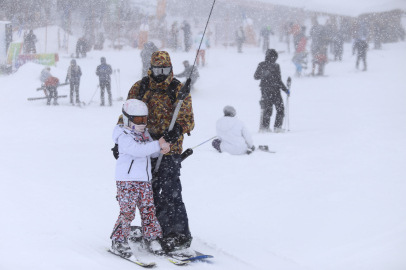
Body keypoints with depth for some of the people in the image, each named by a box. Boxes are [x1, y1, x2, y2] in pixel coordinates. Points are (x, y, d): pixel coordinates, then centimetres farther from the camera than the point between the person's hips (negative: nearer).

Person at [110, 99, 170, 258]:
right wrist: (157, 144, -27)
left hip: (145, 180, 7)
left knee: (148, 209, 8)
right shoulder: (124, 136, -11)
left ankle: (151, 239, 19)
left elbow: (152, 152, 17)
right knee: (127, 211, -8)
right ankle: (118, 242, 1)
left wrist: (162, 149, -6)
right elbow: (137, 149, -27)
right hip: (127, 181, -7)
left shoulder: (145, 134, 15)